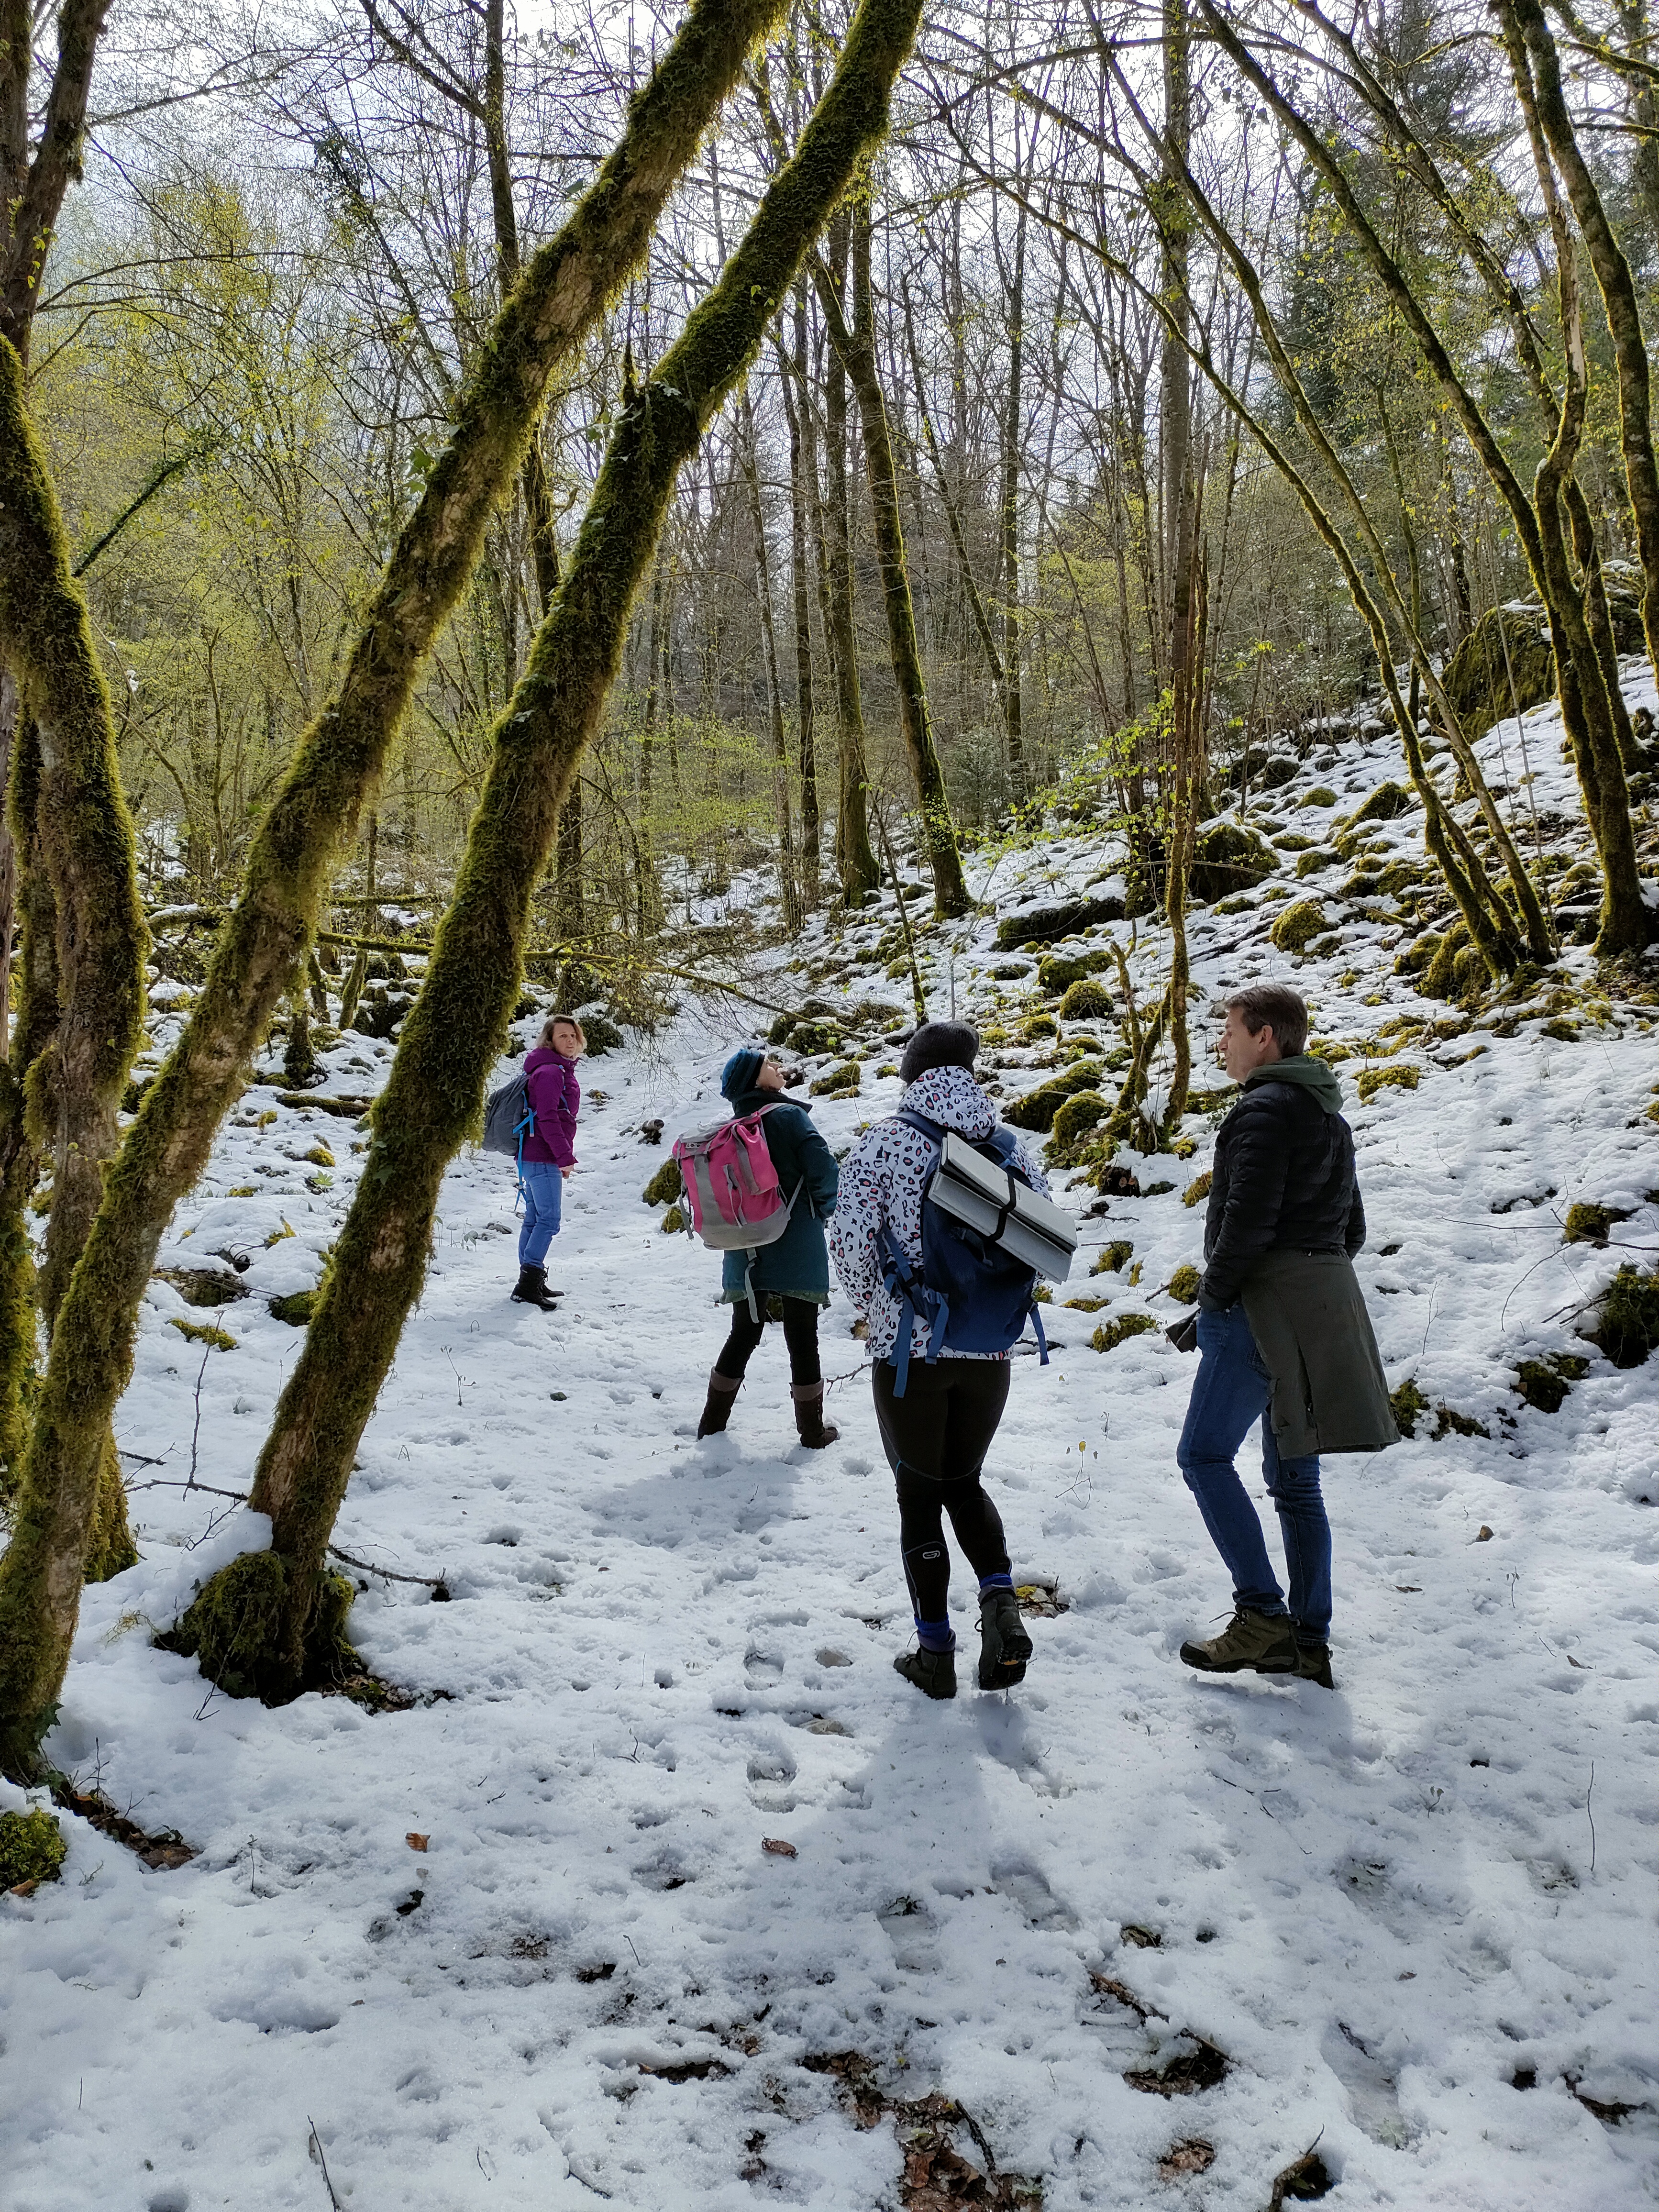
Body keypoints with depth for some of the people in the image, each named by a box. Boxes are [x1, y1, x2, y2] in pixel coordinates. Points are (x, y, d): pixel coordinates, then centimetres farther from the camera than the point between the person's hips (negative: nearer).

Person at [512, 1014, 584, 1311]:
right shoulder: (549, 1072, -14)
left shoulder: (562, 1071, 18)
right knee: (549, 1219, -11)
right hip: (543, 1158, -10)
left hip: (534, 1158, 10)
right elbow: (547, 1118, -21)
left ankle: (530, 1281, 18)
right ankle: (528, 1284, -11)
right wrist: (565, 1155, -20)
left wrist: (562, 1156, 23)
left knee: (535, 1220, 12)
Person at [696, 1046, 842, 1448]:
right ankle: (812, 1431, 14)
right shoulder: (789, 1116, -12)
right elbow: (823, 1168, -19)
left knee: (743, 1333, 18)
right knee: (802, 1338, 6)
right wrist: (823, 1208, -1)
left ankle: (712, 1423, 22)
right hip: (796, 1249, -5)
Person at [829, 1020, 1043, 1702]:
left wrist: (875, 1306, 5)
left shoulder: (886, 1141, -9)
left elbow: (851, 1238, -14)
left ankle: (935, 1653, 16)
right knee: (964, 1482, 22)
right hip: (989, 1352, 3)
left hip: (910, 1347, -3)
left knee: (919, 1494, 12)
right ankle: (1000, 1601, 0)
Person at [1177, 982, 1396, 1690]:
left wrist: (1214, 1294, -10)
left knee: (1204, 1453, -3)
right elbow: (1352, 1227, 21)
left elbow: (1248, 1217, -21)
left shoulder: (1265, 1108, -12)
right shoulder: (1330, 1116, 18)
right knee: (1294, 1478, 11)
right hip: (1324, 1304, 9)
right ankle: (1309, 1642, 14)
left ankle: (1262, 1612, -7)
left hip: (1266, 1304, -9)